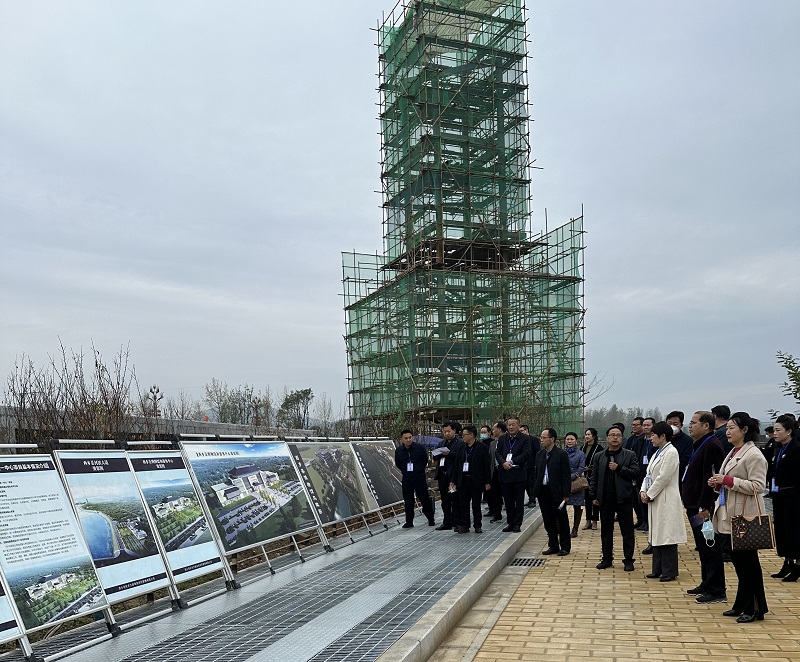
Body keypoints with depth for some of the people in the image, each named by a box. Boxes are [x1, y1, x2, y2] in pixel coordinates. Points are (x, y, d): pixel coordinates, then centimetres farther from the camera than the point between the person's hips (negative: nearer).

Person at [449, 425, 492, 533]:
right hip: (463, 481, 4)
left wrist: (487, 482, -9)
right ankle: (464, 525, 13)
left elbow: (486, 465, -5)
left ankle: (477, 525, 15)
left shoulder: (482, 447, -4)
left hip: (476, 481, -4)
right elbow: (456, 465, 11)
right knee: (463, 504, 6)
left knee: (476, 504, 5)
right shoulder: (461, 448, 9)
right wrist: (453, 480, 7)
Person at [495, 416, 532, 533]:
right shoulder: (502, 438, 10)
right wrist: (503, 463, -15)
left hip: (519, 474, -3)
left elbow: (526, 454, -10)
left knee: (519, 500, 3)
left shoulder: (525, 438, -2)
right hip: (505, 474, 4)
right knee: (508, 500, 9)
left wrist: (512, 462, -16)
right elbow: (498, 453, 4)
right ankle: (510, 523, 18)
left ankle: (517, 524, 10)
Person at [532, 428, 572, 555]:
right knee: (548, 521, 12)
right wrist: (535, 489, 7)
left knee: (562, 521, 5)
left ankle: (565, 546, 15)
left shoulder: (561, 454, -9)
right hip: (543, 492, 6)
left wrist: (565, 494, -13)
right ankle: (553, 546, 22)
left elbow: (566, 476, -10)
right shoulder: (540, 454, 9)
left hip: (557, 493, -6)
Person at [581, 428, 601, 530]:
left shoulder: (598, 448, -9)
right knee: (587, 498, 9)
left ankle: (594, 521, 10)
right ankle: (588, 521, 16)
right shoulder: (583, 448, 10)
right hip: (585, 476, 6)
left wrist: (589, 468, -18)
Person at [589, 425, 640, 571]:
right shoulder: (599, 457, 10)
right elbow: (593, 477, 10)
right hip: (605, 499, 3)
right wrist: (593, 496, 4)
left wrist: (619, 468, -17)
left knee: (627, 531, 3)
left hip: (624, 499, -3)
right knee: (606, 531, 10)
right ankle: (607, 558, 21)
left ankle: (628, 560, 12)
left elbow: (635, 473, -8)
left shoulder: (629, 455, 2)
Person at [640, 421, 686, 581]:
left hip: (666, 500, -9)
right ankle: (658, 570, 20)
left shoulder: (671, 452, -13)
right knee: (656, 536, 13)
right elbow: (649, 475, 16)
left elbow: (663, 477, -18)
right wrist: (643, 491, 0)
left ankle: (670, 572, 3)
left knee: (666, 537, -4)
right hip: (655, 499, 9)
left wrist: (649, 494, -12)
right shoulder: (657, 452, 16)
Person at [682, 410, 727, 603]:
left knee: (710, 549, -4)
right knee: (703, 549, 18)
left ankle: (716, 590, 3)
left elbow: (711, 480, -24)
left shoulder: (711, 446, -17)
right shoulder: (700, 445, 16)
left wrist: (704, 507, -24)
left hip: (705, 509, -11)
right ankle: (707, 584, 28)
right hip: (696, 507, 11)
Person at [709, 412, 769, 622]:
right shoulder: (733, 453, 15)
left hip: (745, 518, -9)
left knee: (748, 563, 0)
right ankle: (742, 605, 23)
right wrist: (718, 484, 3)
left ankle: (755, 609, 10)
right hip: (730, 516, 9)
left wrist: (727, 480, -21)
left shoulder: (754, 455, -13)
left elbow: (757, 486, -20)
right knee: (738, 561, 14)